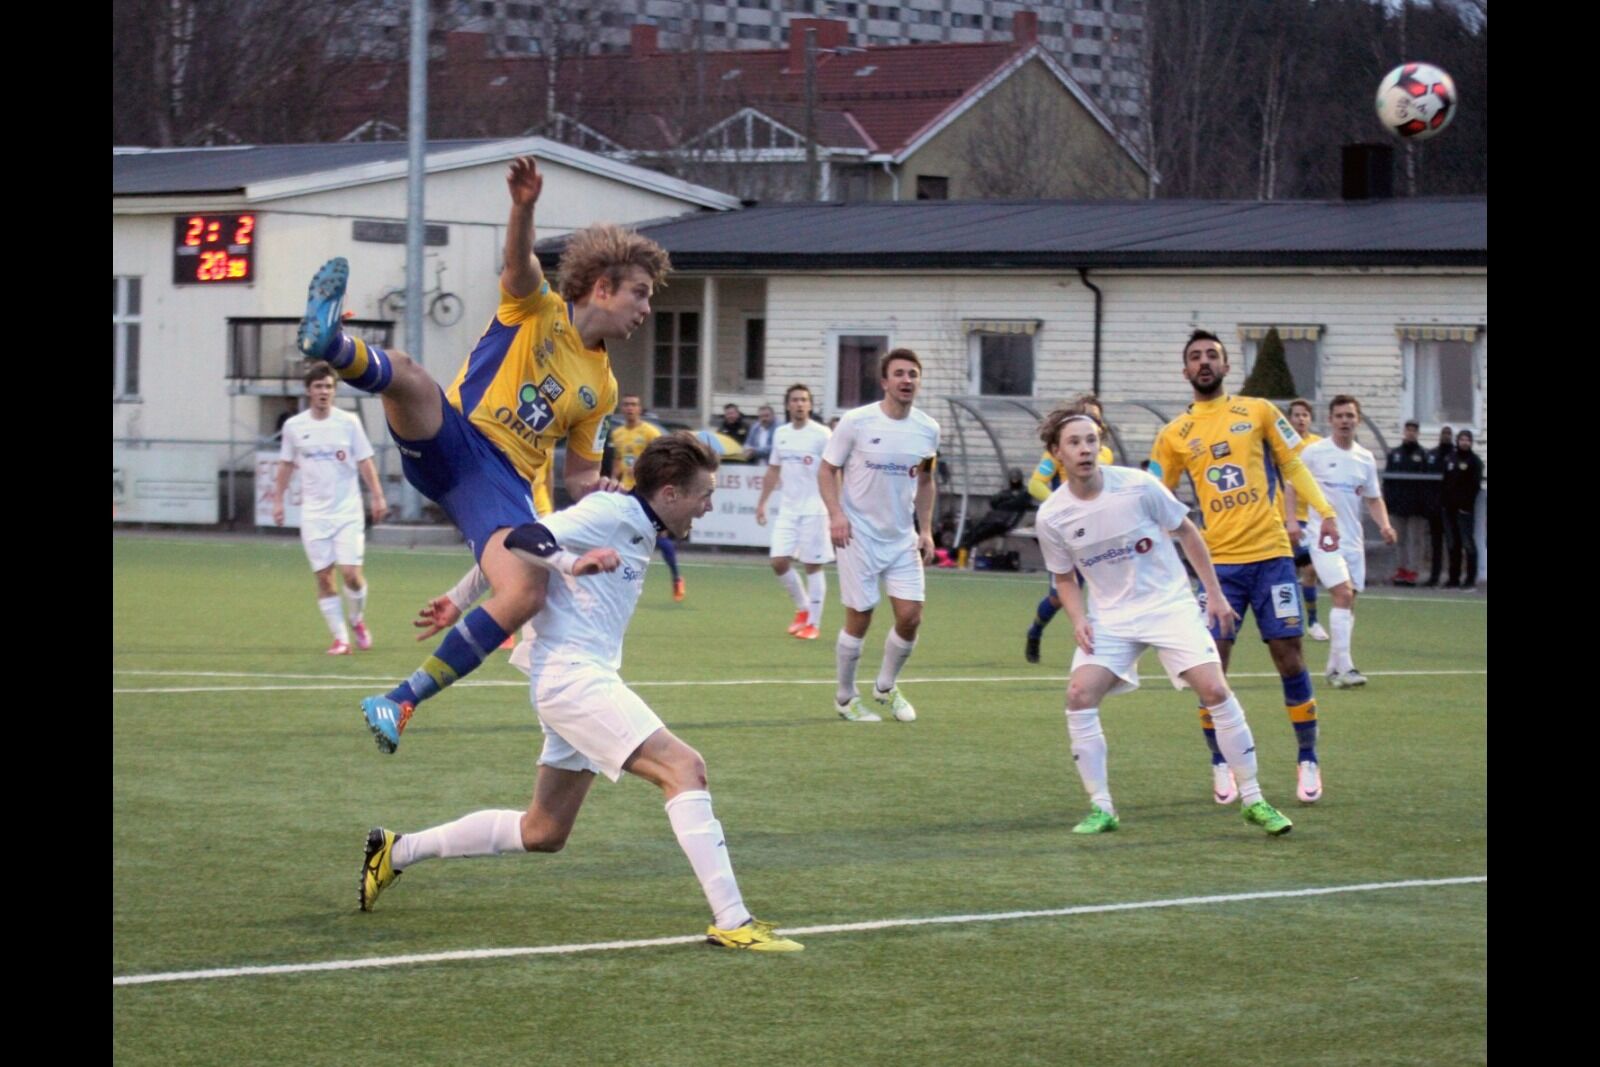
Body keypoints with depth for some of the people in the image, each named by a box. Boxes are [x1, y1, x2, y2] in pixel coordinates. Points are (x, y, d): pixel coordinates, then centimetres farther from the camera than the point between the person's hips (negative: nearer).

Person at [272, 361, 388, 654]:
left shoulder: (349, 422, 0)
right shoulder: (294, 427, 3)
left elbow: (365, 462, 2)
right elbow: (286, 465, 13)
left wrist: (377, 496, -4)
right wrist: (278, 500, 11)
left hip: (348, 511, -1)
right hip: (314, 514, 1)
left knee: (351, 573, -9)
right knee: (324, 578, -2)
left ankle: (358, 620, 19)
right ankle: (340, 638, 5)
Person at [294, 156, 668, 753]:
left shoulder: (601, 387, 22)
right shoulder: (537, 311, 9)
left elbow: (579, 475, 26)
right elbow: (519, 262, -13)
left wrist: (596, 492, 1)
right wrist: (524, 207, -36)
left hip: (504, 481, 3)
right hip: (450, 440, -3)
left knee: (525, 597, -24)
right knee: (405, 374, -35)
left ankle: (400, 702, -17)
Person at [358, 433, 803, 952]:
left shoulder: (638, 529, 16)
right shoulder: (610, 512, -11)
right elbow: (521, 539, -22)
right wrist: (573, 562, -43)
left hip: (588, 678, 10)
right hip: (572, 675, -10)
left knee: (543, 832, 16)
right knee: (684, 767, -21)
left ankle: (397, 851, 26)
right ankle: (730, 921, -27)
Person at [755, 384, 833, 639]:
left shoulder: (821, 434, -7)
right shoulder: (781, 434, 10)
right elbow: (773, 471, 20)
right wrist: (762, 502, 17)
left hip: (814, 510, -5)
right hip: (787, 510, 5)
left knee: (813, 566, -1)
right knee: (779, 561, -2)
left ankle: (813, 623, 6)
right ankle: (802, 608, 20)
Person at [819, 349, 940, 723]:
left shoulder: (928, 430, 2)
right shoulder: (856, 422, -11)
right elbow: (828, 470, -4)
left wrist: (926, 529, 7)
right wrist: (836, 513, -19)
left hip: (903, 538, 4)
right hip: (859, 536, -4)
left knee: (910, 617, -2)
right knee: (859, 619, 0)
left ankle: (886, 688, 22)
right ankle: (845, 697, 19)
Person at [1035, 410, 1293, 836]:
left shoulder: (1137, 486, -14)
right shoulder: (1052, 517, -8)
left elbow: (1186, 532, 1)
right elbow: (1065, 577, 9)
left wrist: (1215, 594, 2)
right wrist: (1078, 620, -9)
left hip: (1170, 604, -2)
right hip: (1111, 616, 2)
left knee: (1215, 690, -16)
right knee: (1080, 694, -19)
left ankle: (1254, 801, -2)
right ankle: (1101, 809, -7)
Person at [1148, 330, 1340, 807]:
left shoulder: (1258, 411, 7)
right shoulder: (1174, 436, 7)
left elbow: (1293, 463, 10)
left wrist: (1325, 512, 1)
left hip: (1270, 553, 0)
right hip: (1218, 561, 0)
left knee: (1288, 653, -1)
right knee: (1212, 660, -5)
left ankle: (1308, 762, 11)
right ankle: (1221, 767, 9)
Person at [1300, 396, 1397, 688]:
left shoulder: (1366, 459, 9)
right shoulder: (1314, 453, -4)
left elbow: (1374, 498, 16)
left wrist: (1384, 525, -1)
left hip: (1353, 540, 5)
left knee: (1348, 604, 7)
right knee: (1343, 594, -19)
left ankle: (1334, 667, 18)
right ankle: (1345, 667, -22)